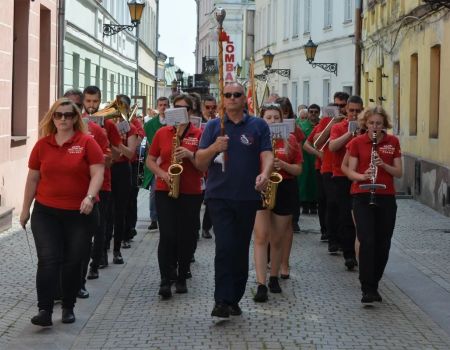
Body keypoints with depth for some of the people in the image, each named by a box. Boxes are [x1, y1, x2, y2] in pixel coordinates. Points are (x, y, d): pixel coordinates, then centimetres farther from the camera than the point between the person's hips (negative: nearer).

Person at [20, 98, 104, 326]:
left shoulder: (87, 143, -3)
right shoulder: (42, 144, 4)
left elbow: (97, 173, -8)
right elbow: (32, 178, 10)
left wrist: (89, 197, -24)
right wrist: (26, 209, 12)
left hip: (79, 214, -1)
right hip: (46, 213, 1)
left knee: (73, 262, 7)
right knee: (48, 260, -9)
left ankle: (68, 308, 22)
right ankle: (44, 310, -8)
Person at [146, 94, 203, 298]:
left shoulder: (199, 135, 2)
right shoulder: (162, 133, 6)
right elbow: (150, 160, 10)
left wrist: (189, 155, -17)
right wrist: (163, 174, -8)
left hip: (191, 194, 0)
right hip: (165, 192, 0)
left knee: (186, 237, 4)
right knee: (167, 236, -8)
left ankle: (182, 279, 17)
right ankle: (165, 281, -7)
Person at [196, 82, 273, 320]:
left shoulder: (258, 126, 6)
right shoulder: (213, 126, 7)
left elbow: (267, 154, -5)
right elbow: (200, 163, 3)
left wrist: (264, 174, -26)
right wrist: (214, 147, -17)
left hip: (247, 197, 1)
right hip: (219, 196, -1)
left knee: (241, 249, 8)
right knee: (225, 246, -14)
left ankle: (234, 299, 19)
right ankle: (222, 301, -12)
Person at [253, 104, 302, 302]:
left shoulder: (290, 140, 5)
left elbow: (298, 170, 5)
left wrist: (283, 164, -14)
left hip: (284, 191, 2)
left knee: (277, 240, 10)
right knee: (261, 237, -11)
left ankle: (274, 278, 27)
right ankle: (261, 285, -14)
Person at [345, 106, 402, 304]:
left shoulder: (393, 142, 5)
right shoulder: (357, 142, 0)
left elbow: (399, 173, 3)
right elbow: (350, 172, -1)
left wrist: (383, 165, -14)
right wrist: (363, 176, -22)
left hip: (386, 198, 3)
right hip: (363, 197, -2)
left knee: (383, 244, 5)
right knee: (367, 241, -13)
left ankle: (373, 285, 20)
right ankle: (368, 289, -13)